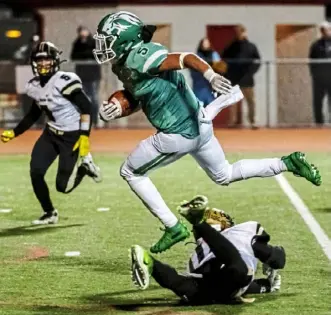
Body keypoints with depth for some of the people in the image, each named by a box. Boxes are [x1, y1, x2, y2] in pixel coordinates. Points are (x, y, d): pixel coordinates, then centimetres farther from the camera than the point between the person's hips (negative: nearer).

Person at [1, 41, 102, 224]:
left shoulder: (64, 81, -21)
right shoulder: (34, 86, 2)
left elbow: (86, 108, -21)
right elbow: (34, 114, 18)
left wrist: (84, 137, -25)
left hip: (72, 136, -6)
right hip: (51, 134, 6)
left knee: (63, 186, -6)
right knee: (36, 172, -9)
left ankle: (84, 164, 24)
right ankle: (49, 213, 11)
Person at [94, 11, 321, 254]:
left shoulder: (139, 59, -19)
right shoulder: (125, 65, 10)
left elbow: (186, 58, -28)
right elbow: (134, 98, 20)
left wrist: (211, 76, -44)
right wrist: (115, 109, -1)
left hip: (179, 134, -10)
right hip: (197, 125, 10)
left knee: (131, 172, 7)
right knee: (224, 175, 27)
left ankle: (174, 228, 8)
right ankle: (288, 163, 20)